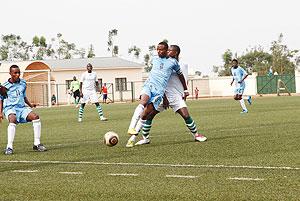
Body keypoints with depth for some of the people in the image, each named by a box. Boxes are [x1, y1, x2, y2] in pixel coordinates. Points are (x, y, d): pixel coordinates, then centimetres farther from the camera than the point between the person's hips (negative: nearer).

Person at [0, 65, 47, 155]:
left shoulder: (23, 83, 12)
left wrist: (30, 105, 18)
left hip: (21, 107, 5)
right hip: (10, 108, -5)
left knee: (35, 116, -19)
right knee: (13, 120, -37)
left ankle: (37, 144, -12)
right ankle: (9, 147, -39)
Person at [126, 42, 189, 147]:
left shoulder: (172, 62, 9)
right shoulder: (154, 59, 18)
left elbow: (180, 75, 21)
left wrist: (185, 90, 25)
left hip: (159, 91, -1)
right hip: (148, 84, 1)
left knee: (145, 114, -12)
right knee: (143, 102, -32)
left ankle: (133, 138, -6)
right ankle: (131, 128, -43)